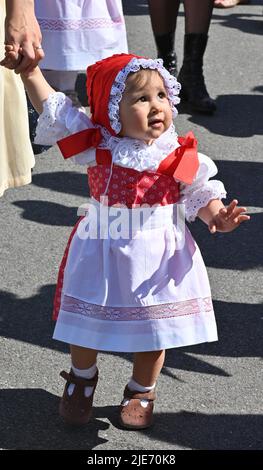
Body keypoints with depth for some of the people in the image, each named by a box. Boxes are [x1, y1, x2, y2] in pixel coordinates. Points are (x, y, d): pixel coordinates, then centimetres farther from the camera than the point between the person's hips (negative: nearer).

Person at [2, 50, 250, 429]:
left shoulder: (180, 156, -11)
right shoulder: (96, 146, -11)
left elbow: (201, 193, -2)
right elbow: (51, 107, -5)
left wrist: (217, 216, -22)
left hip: (160, 257, 0)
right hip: (102, 255, 1)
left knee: (154, 328, 11)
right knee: (85, 325, 14)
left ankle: (141, 391, 38)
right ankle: (82, 377, 45)